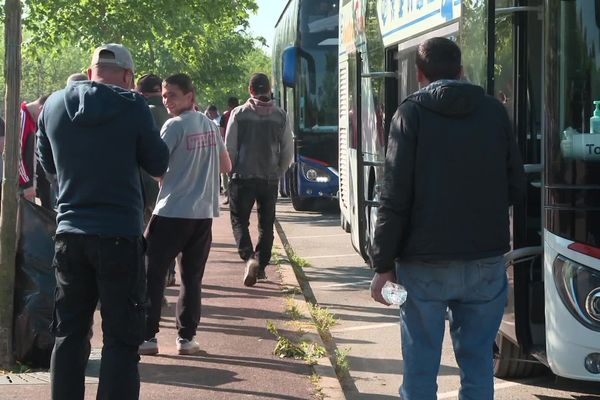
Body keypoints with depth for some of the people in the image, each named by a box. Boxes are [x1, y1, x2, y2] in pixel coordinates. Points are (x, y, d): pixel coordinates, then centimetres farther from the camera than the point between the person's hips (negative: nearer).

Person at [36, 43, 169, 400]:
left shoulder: (55, 105, 3)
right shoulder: (132, 106, -10)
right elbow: (159, 164, -1)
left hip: (70, 233, 5)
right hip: (120, 234, -4)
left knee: (69, 332, 13)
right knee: (121, 337, 0)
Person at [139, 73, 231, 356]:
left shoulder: (175, 125, -9)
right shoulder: (209, 125, 11)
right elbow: (226, 166, 18)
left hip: (173, 211, -6)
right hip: (204, 212, 6)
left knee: (152, 272, 1)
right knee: (192, 277, 10)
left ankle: (148, 336, -1)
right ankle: (186, 337, 9)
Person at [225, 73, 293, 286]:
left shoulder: (239, 113, -6)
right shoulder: (281, 116, 1)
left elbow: (230, 148, -6)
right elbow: (288, 151, 3)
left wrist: (233, 171, 10)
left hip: (243, 177, -2)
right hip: (270, 178, 2)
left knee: (239, 220, 5)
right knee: (266, 223, 14)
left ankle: (249, 257, -17)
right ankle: (261, 265, 16)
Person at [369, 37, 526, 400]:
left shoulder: (412, 113, -4)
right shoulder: (494, 111, 5)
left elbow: (396, 197, -9)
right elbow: (516, 189, 6)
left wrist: (383, 264, -4)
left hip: (425, 264, -2)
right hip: (486, 262, 3)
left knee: (421, 366, 5)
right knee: (478, 363, 10)